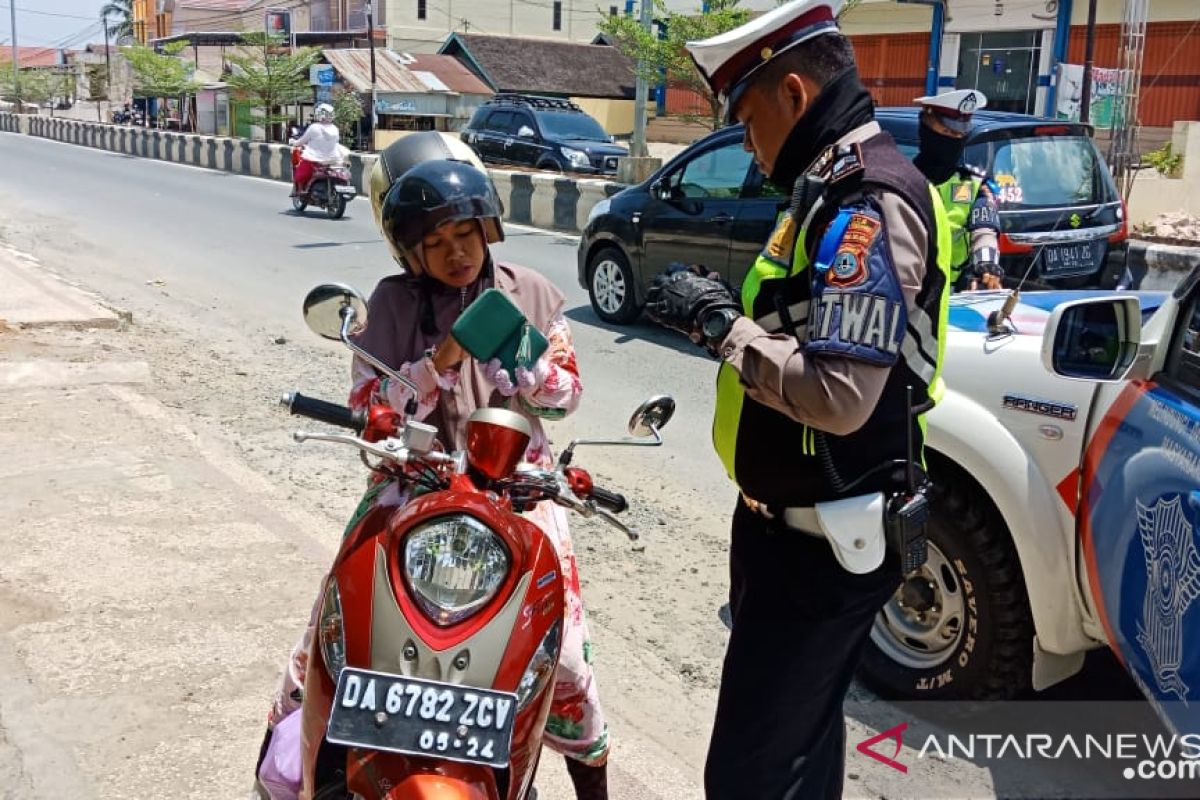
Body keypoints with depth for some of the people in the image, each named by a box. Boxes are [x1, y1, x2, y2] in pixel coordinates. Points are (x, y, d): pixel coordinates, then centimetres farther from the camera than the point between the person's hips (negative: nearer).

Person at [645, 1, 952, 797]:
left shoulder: (869, 203, -22)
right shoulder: (837, 189, 12)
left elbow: (839, 396, -30)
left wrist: (721, 322, -21)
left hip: (819, 541, -11)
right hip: (796, 521, 11)